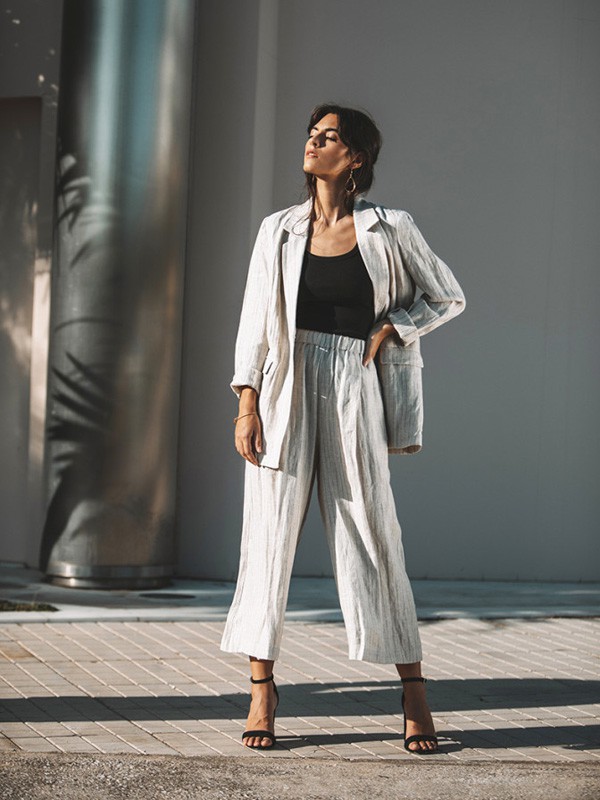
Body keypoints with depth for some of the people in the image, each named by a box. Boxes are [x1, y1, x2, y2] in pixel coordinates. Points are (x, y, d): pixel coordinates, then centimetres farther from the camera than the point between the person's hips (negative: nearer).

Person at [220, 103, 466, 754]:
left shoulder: (390, 230, 2)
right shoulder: (279, 230, 8)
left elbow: (447, 297, 12)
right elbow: (255, 321, 6)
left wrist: (389, 330, -2)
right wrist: (247, 404, -2)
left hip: (352, 391, -2)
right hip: (286, 393, 2)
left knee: (371, 537, 0)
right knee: (270, 533, -1)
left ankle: (413, 693, 10)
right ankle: (262, 690, 6)